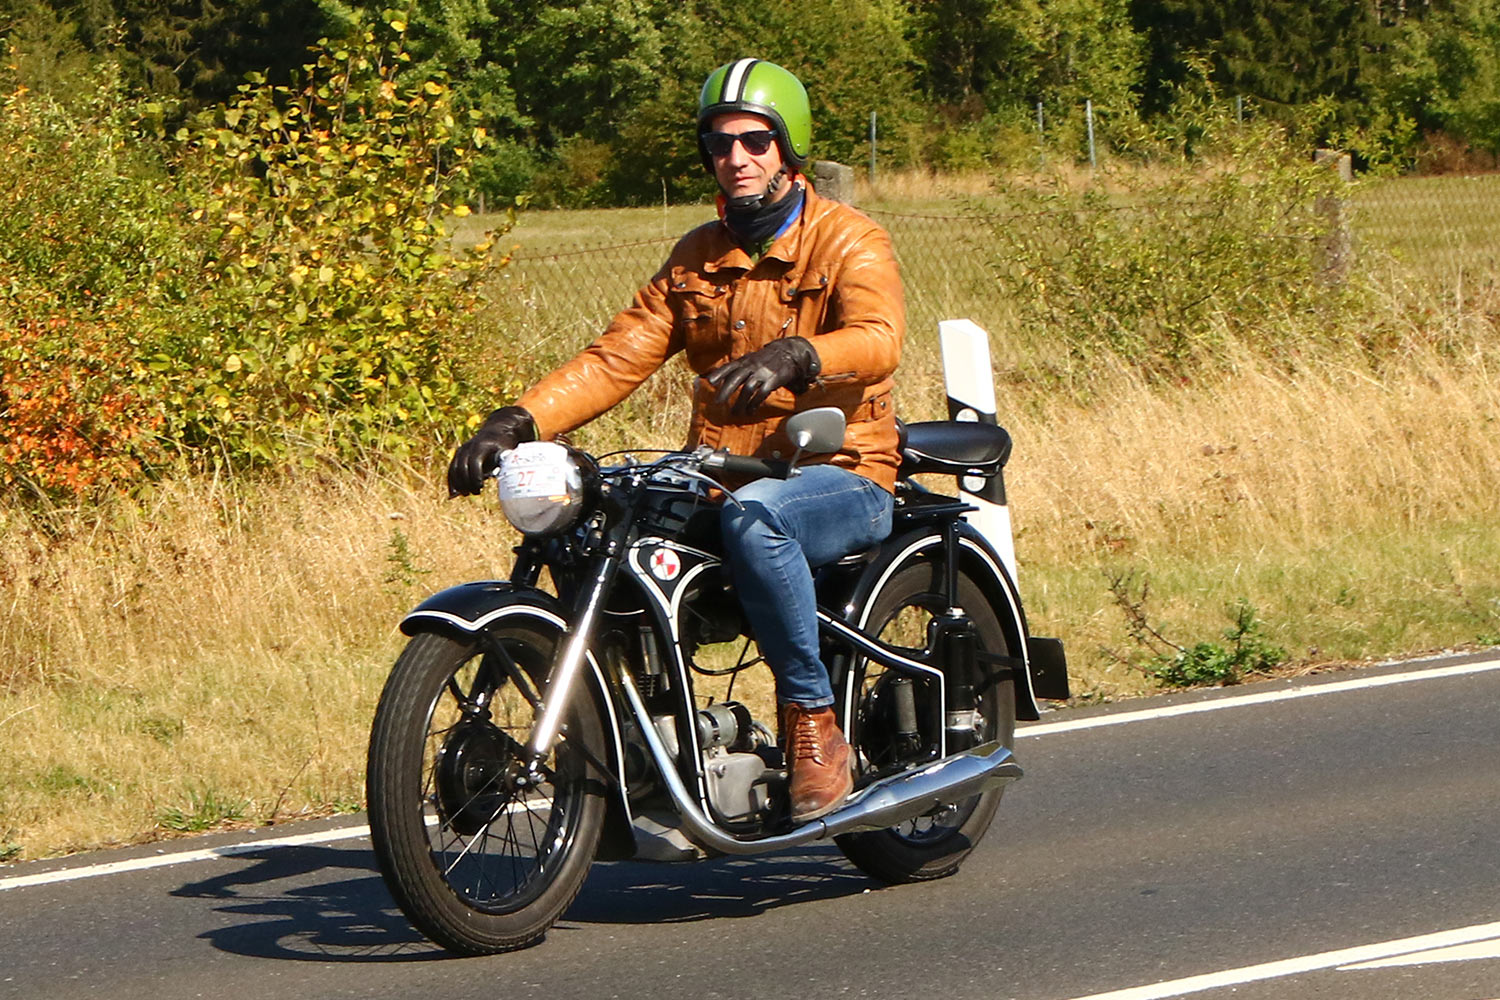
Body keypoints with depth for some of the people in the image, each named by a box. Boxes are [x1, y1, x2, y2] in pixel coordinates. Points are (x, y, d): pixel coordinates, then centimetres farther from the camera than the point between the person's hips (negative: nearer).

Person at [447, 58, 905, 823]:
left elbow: (878, 340, -22)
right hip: (719, 473, 6)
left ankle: (814, 723, -27)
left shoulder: (849, 242, -2)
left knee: (754, 517, -39)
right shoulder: (698, 257, 16)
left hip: (842, 476, -6)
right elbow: (618, 357, 7)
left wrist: (795, 357, -44)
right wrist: (518, 422, -9)